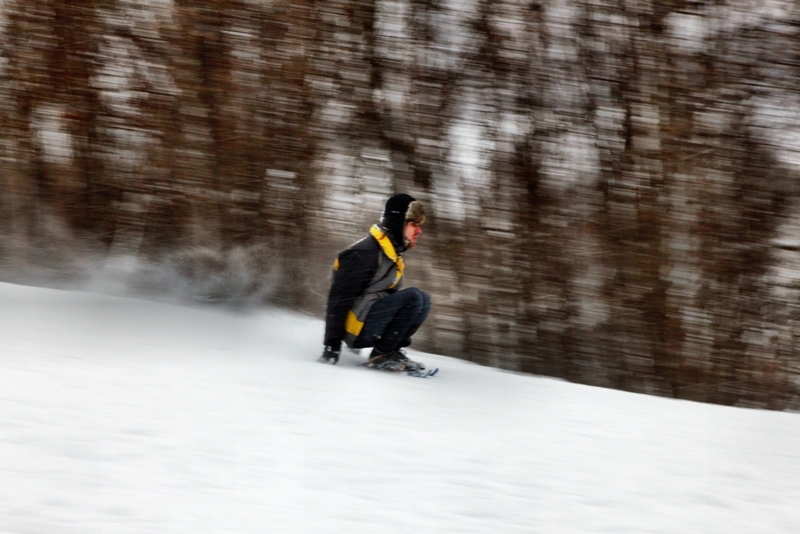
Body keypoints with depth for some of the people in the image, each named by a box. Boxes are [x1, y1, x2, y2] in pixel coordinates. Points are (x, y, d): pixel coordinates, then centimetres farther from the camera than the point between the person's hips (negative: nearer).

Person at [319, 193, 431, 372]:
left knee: (423, 301, 4)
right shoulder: (365, 253, -19)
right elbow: (339, 298, -20)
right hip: (357, 329, -10)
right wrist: (332, 345, -22)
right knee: (413, 297, -20)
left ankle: (392, 351, 0)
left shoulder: (392, 252, 12)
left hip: (371, 327, 10)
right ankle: (381, 355, -15)